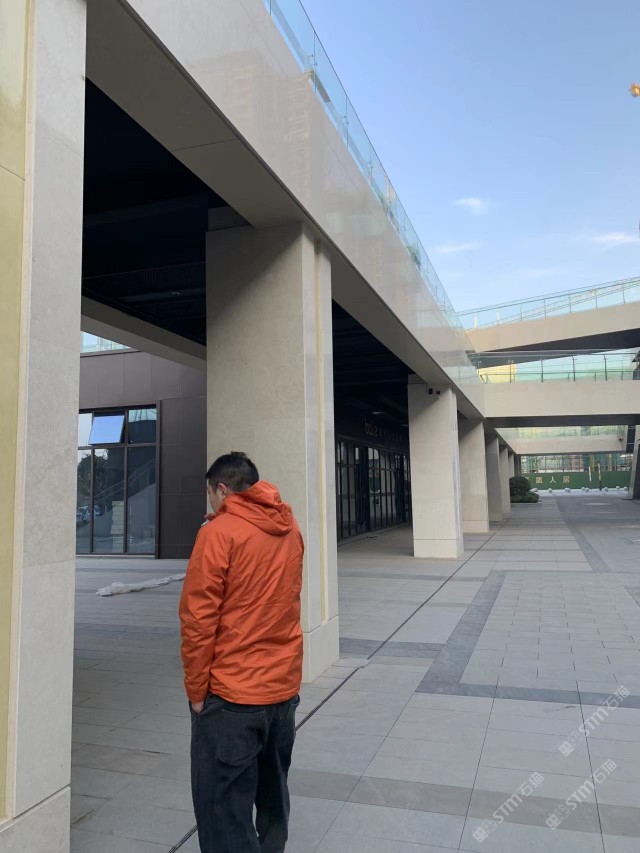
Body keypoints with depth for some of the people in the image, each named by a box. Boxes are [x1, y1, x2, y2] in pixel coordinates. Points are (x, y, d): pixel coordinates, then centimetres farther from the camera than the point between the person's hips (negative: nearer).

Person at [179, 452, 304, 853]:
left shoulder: (218, 532, -14)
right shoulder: (291, 529, 5)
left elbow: (197, 619, -15)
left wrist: (196, 689, -6)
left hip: (231, 695, -7)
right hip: (285, 687, 7)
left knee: (223, 805, 5)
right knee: (273, 794, 23)